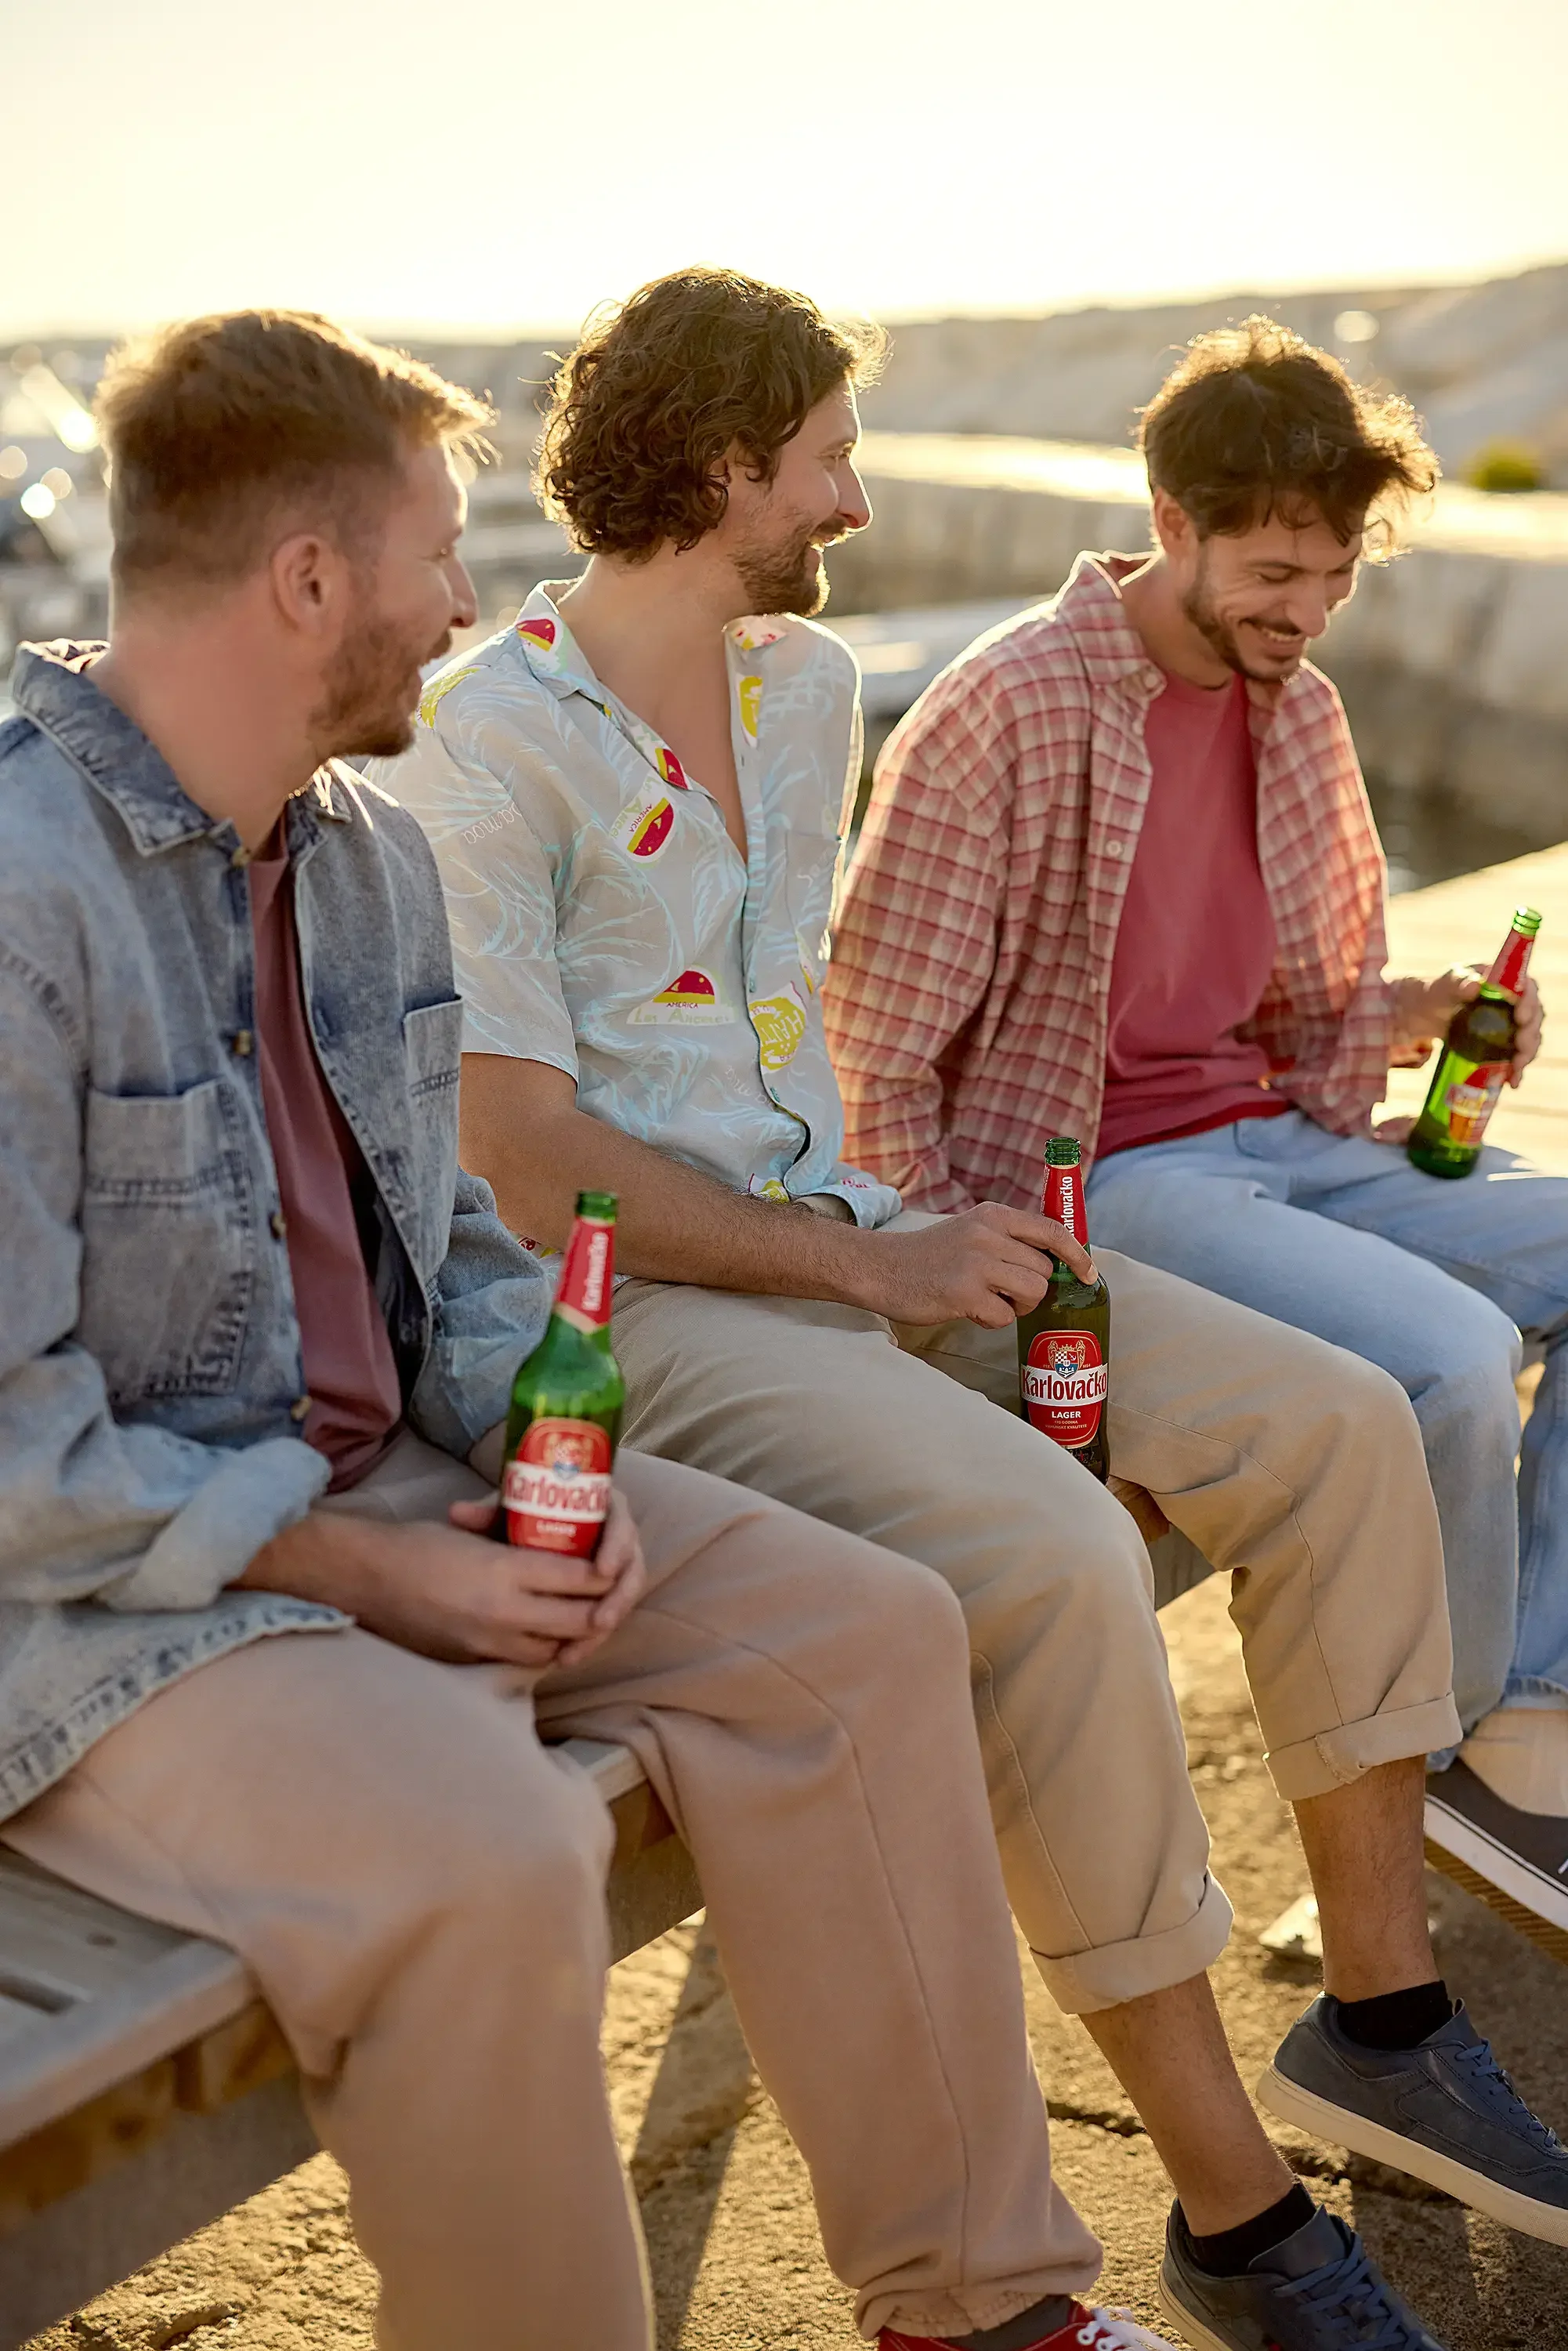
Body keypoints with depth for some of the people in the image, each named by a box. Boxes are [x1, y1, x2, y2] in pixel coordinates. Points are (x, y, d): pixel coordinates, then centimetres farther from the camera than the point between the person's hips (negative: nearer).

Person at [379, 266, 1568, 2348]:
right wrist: (875, 1265, -17)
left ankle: (1383, 1997, 10)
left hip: (844, 1237, 8)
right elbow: (528, 1172, -17)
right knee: (1055, 1556, -31)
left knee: (1338, 1424, -4)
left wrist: (900, 1220, 7)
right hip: (628, 1309, -8)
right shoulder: (484, 745, -12)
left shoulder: (812, 684, 13)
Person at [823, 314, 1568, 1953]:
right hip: (1095, 1176, -8)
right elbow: (873, 1037, -9)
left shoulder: (1300, 710, 12)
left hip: (1276, 1140, 8)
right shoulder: (1009, 706, -12)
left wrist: (1410, 1017, -2)